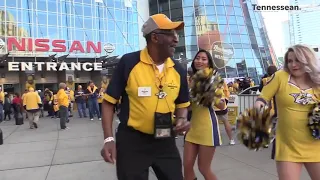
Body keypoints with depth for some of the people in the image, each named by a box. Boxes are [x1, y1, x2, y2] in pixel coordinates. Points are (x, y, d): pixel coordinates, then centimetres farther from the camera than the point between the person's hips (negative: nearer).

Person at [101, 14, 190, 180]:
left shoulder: (178, 70, 2)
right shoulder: (129, 62, -13)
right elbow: (109, 101, -7)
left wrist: (182, 119, -6)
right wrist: (109, 139, -13)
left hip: (165, 140, 5)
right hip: (132, 140, -4)